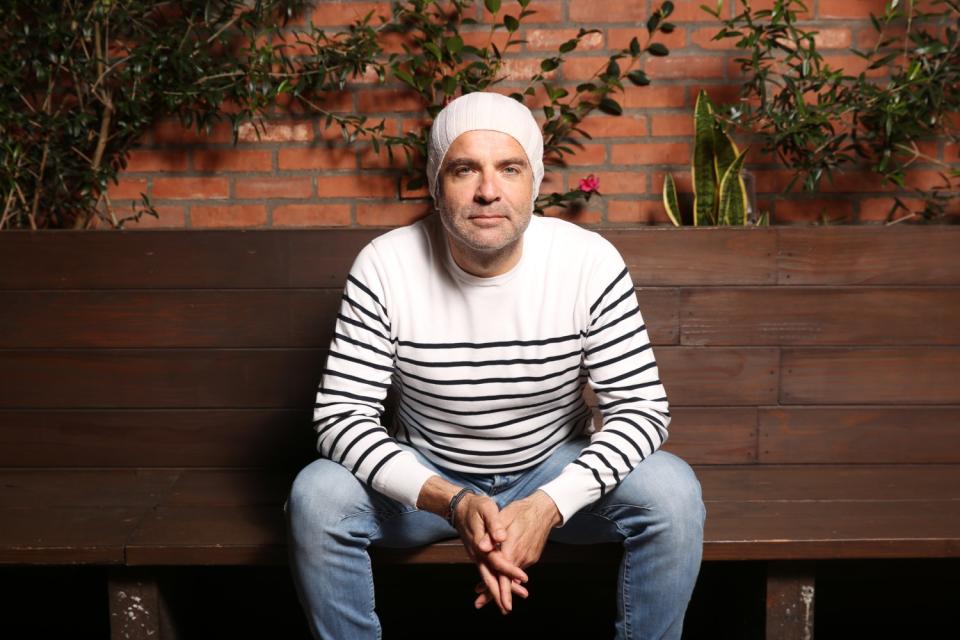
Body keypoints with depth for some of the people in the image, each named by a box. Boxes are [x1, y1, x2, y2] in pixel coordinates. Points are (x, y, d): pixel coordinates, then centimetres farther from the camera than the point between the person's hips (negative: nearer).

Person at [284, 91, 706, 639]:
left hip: (558, 473, 0)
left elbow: (643, 408, -17)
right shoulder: (385, 266, -18)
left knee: (673, 490, -26)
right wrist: (451, 501, -34)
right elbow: (341, 416, -19)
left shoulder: (590, 261, -18)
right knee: (317, 496, -27)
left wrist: (551, 504, -32)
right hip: (426, 479, 0)